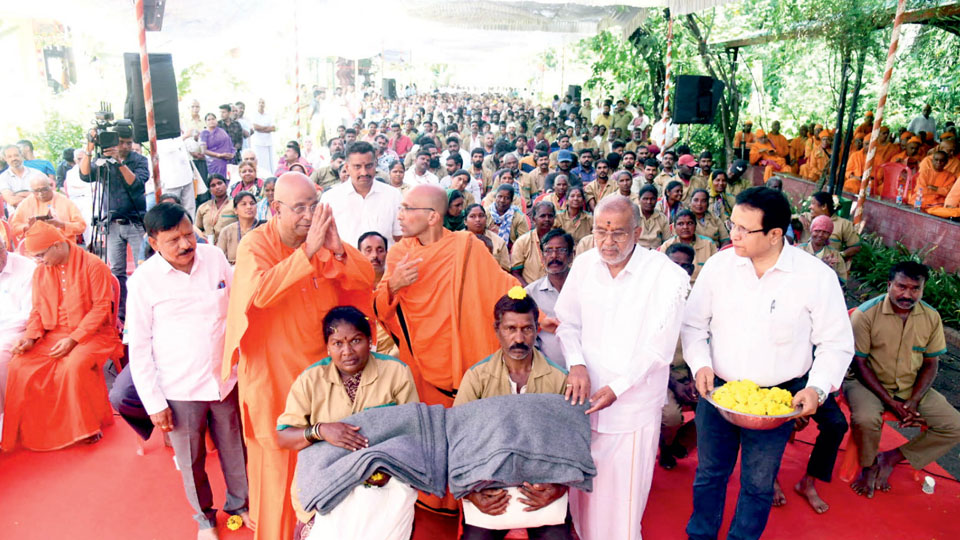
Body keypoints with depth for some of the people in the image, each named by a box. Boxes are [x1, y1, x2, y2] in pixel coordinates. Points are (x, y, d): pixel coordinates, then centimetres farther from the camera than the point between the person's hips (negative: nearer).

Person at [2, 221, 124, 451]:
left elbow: (101, 307, -12)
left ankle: (91, 426, -10)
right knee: (20, 366, -17)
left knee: (75, 365, -32)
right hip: (53, 335, 6)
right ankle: (27, 431, -1)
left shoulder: (93, 265, -9)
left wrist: (73, 339, -19)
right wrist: (31, 337, -4)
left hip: (91, 333, -5)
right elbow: (37, 310, 15)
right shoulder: (40, 272, 10)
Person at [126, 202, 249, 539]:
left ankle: (239, 503, 42)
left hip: (225, 380, 2)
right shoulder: (144, 280, -10)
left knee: (234, 449, 17)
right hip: (179, 390, -2)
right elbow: (139, 347, -5)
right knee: (191, 460, 14)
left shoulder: (215, 258, -4)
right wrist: (154, 402, -5)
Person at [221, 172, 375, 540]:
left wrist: (337, 249, -24)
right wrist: (308, 250, -33)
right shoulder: (256, 244, -13)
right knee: (276, 455, 8)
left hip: (320, 364, 4)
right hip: (273, 371, -4)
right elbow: (261, 292, -32)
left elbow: (366, 279, -7)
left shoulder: (323, 238, -2)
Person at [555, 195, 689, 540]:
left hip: (633, 406, -3)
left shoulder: (666, 275, -14)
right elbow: (568, 323, 7)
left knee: (623, 496, 6)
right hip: (584, 398, 4)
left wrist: (616, 388, -17)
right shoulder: (584, 265, -1)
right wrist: (576, 364, -10)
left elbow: (659, 348, -13)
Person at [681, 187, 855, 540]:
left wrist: (817, 387, -15)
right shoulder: (719, 265, -6)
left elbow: (837, 344, -2)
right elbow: (693, 324, 4)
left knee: (759, 483, 14)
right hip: (716, 391, 2)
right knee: (709, 472, 17)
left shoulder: (817, 276, -11)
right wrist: (700, 364, -11)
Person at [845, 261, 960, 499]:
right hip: (867, 382, -5)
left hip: (912, 388, 5)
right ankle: (869, 465, 0)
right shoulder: (866, 313, -16)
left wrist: (913, 401, -12)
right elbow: (859, 363, -13)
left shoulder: (931, 317, -2)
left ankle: (891, 458, 3)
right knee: (865, 420, -33)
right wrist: (891, 403, -19)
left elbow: (931, 364, 4)